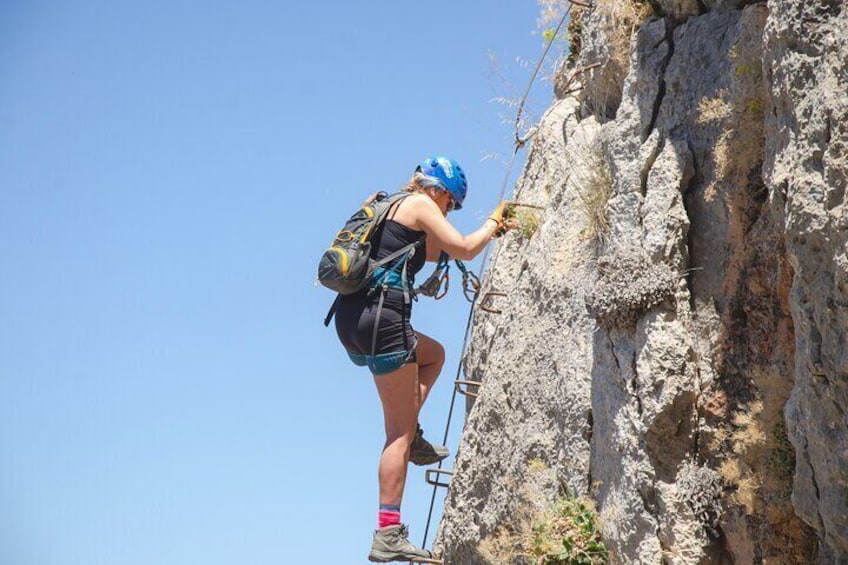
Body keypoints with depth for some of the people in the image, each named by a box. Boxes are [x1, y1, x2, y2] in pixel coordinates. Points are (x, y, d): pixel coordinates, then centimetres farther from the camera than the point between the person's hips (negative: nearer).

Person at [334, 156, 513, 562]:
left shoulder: (389, 205, 26)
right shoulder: (420, 204, 1)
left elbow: (431, 250, 36)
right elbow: (464, 250, -4)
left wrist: (489, 231, 35)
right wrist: (492, 222, 14)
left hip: (350, 317, 9)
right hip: (380, 316, -9)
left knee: (433, 354, 33)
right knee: (400, 431, -4)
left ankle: (412, 438, 17)